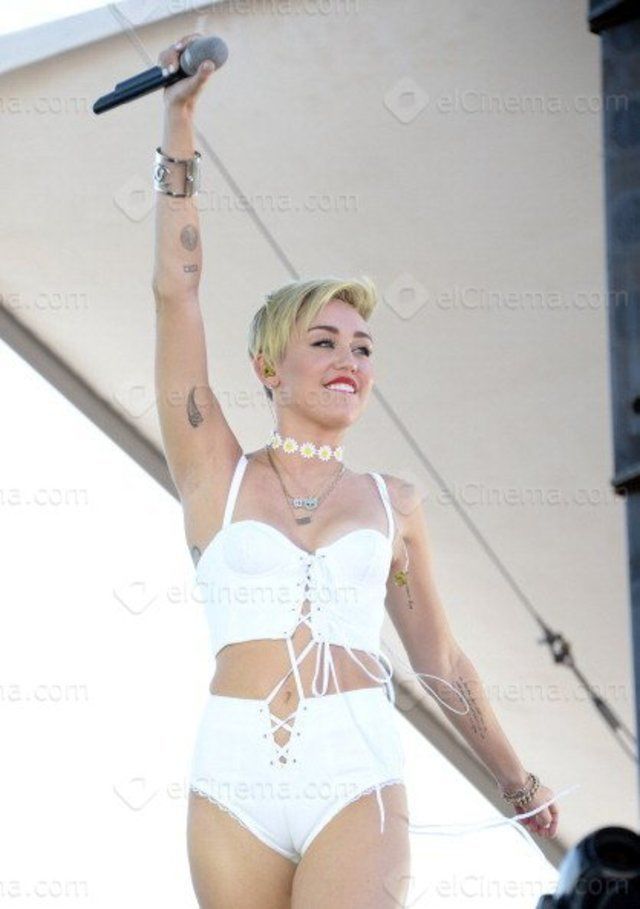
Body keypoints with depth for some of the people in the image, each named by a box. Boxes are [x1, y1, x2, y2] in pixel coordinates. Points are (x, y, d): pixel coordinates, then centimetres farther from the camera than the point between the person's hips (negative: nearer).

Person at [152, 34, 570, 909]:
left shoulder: (394, 503, 14)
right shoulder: (218, 474, 10)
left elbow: (441, 660, 22)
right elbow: (176, 289, 5)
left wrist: (517, 779, 27)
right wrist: (179, 121, 4)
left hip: (357, 780, 0)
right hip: (233, 779, 0)